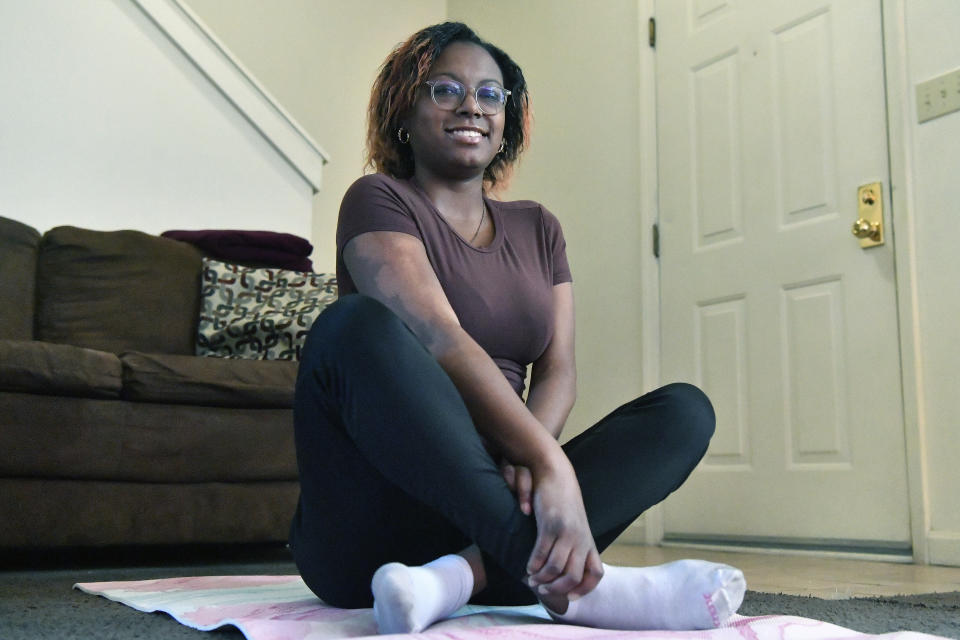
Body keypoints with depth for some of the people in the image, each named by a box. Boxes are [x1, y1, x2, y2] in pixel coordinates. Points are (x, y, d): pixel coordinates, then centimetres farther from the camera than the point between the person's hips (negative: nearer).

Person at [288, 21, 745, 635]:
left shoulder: (536, 228, 17)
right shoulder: (379, 201, -1)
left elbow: (559, 370, 5)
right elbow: (438, 340, -19)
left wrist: (525, 461, -18)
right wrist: (549, 463, -31)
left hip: (486, 510, 6)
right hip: (368, 532, -5)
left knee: (685, 408, -9)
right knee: (358, 324, -30)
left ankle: (465, 572, -32)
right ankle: (562, 582, -38)